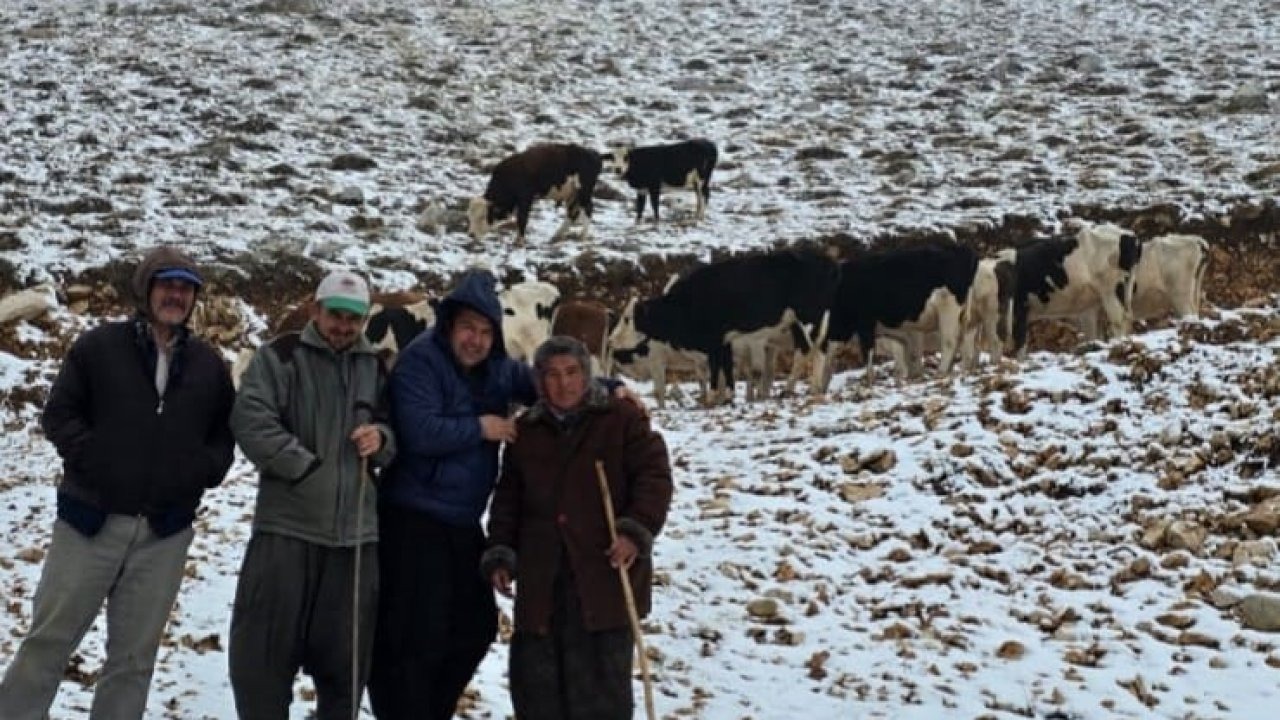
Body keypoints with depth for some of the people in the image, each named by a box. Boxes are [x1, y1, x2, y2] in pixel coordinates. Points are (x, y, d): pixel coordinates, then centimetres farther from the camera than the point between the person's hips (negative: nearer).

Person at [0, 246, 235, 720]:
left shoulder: (209, 365, 9)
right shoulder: (98, 346, 0)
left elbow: (225, 432, 15)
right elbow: (59, 413, 0)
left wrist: (204, 470, -2)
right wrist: (89, 457, -13)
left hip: (165, 533, 3)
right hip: (91, 520, -3)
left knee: (134, 657, 7)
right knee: (49, 640, 1)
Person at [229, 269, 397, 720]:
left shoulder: (375, 368, 14)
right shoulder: (280, 357, 1)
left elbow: (398, 434, 22)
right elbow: (250, 419, -11)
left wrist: (382, 438, -2)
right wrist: (306, 468, -14)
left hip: (355, 530, 4)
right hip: (287, 524, -3)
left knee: (346, 651, 9)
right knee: (264, 644, 0)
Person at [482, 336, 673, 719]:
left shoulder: (621, 419, 2)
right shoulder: (526, 432, 14)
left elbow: (654, 476, -4)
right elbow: (508, 499, 18)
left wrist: (637, 530, -17)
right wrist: (500, 555, 8)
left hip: (604, 570, -4)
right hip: (542, 579, 4)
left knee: (601, 674, -4)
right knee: (534, 670, 6)